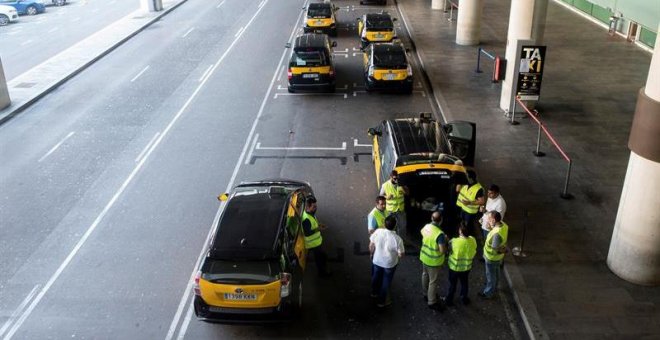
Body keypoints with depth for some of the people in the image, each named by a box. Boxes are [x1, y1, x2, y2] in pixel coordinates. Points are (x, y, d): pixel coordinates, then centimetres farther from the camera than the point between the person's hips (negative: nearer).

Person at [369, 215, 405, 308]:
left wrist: (372, 254, 12)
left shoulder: (377, 232, -22)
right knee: (386, 282, 21)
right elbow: (400, 255, -18)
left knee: (376, 277, 30)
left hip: (376, 261, 3)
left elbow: (371, 246, -8)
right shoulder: (397, 239, -31)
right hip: (389, 264, -3)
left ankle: (374, 293, 55)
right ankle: (382, 301, 38)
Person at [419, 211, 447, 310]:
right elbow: (442, 250, -28)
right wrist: (445, 241, -10)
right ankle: (432, 302, 22)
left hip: (424, 256, 7)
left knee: (425, 275, 26)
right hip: (434, 261, -7)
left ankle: (426, 294, 47)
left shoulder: (426, 227, -9)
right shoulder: (440, 234, -32)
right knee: (433, 281, 8)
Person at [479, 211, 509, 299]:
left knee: (491, 275, 16)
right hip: (498, 257, 8)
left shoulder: (497, 234, -42)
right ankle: (494, 287, 54)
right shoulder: (503, 224, -16)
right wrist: (491, 226, -11)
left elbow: (494, 250, -33)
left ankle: (488, 293, 38)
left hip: (492, 258, -8)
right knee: (496, 272, 30)